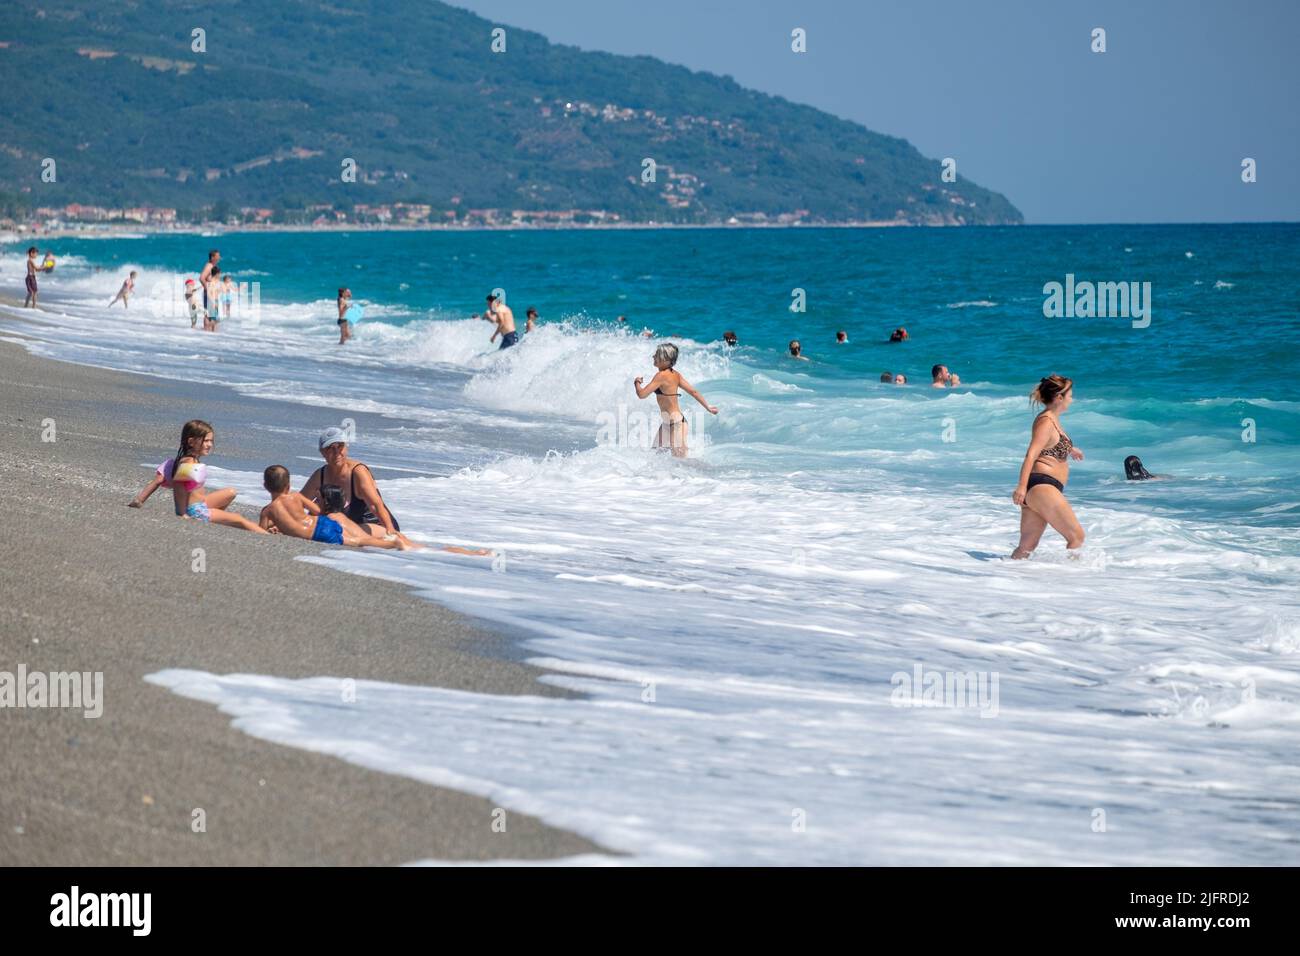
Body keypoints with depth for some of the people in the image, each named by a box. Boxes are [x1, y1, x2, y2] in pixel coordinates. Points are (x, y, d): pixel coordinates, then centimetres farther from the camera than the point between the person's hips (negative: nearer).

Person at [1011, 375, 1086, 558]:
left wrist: (1070, 449, 62)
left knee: (1027, 546, 4)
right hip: (1043, 487, -10)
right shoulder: (1046, 422, -11)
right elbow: (1031, 455, -23)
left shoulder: (1052, 419, 19)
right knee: (1077, 536, -5)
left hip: (1037, 490, 10)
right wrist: (1022, 486, -34)